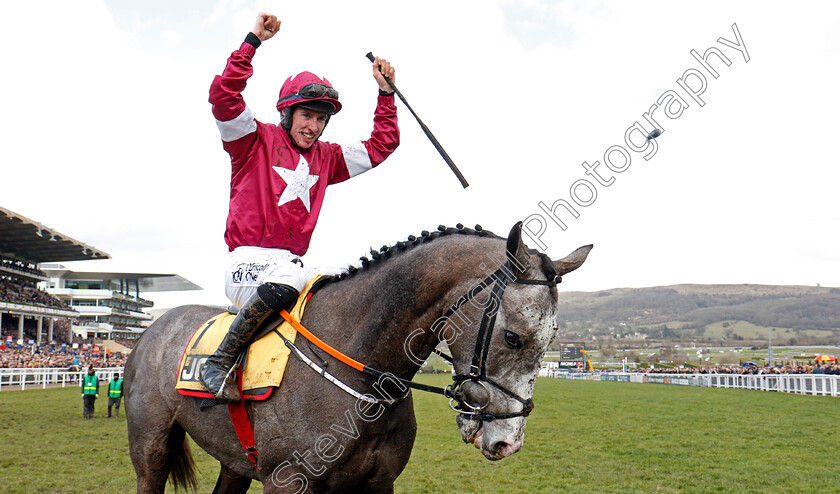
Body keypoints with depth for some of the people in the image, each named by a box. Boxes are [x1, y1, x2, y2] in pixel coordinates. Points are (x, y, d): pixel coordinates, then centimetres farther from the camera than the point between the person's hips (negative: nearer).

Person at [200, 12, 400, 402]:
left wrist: (385, 92, 17)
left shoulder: (326, 158, 18)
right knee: (288, 279, -38)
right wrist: (254, 40, -13)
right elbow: (222, 95, -13)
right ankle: (219, 362, -24)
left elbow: (380, 145, 23)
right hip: (247, 262, -6)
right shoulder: (256, 141, 3)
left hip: (290, 264, 6)